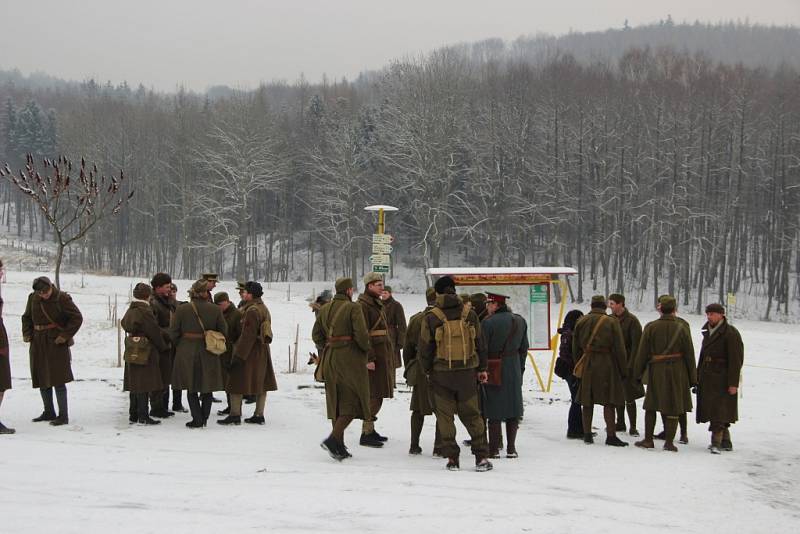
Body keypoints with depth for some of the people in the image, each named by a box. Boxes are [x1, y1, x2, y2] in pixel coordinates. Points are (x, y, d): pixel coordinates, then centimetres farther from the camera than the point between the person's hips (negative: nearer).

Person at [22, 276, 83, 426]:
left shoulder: (62, 298, -11)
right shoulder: (33, 298, 4)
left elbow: (77, 318, -8)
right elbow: (26, 317, 19)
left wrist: (65, 335, -13)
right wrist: (27, 334, 5)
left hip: (56, 343, -6)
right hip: (38, 344, 6)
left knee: (58, 379, -8)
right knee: (42, 379, 11)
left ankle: (63, 415, -4)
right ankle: (49, 412, 23)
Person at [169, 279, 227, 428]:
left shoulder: (182, 309, -9)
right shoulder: (215, 310, -6)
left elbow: (173, 332, -6)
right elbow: (223, 331, 1)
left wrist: (179, 346, 12)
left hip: (187, 353, -1)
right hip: (208, 354, 1)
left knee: (191, 389, 9)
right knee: (207, 388, 14)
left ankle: (197, 420, 6)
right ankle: (204, 418, 19)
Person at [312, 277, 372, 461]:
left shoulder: (324, 309, 9)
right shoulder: (353, 308, -11)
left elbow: (316, 334, 11)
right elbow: (361, 335, -15)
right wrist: (369, 356, -4)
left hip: (329, 358, 7)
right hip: (350, 359, -7)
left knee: (336, 402, 13)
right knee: (353, 401, 0)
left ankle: (339, 447, 15)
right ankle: (333, 439, -15)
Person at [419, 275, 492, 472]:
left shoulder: (431, 317, -6)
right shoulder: (469, 315, 2)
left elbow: (425, 347, -3)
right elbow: (480, 344, 7)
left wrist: (427, 371, 11)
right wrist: (482, 369, 16)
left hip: (441, 374, -2)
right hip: (467, 373, 2)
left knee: (445, 415, 7)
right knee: (472, 414, 9)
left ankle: (452, 458, 5)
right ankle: (481, 457, 7)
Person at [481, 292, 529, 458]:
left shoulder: (488, 322, -14)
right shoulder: (520, 321, 6)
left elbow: (482, 349, -12)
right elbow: (523, 348, 11)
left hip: (494, 370, -5)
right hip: (514, 369, 5)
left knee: (494, 409, 1)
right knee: (513, 408, 10)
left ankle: (494, 449, 3)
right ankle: (511, 448, 12)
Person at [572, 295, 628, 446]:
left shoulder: (581, 322, 6)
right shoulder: (611, 323, -5)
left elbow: (575, 348, 10)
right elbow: (619, 349, -5)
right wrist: (623, 370, 2)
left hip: (586, 366, 4)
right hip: (606, 365, -3)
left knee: (587, 401, 9)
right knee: (609, 401, 0)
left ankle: (587, 434, 14)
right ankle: (611, 435, -1)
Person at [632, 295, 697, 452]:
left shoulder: (650, 327, -4)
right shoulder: (681, 329, -2)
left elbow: (642, 353, -2)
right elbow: (689, 355, 2)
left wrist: (637, 373, 6)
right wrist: (692, 378, 9)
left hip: (656, 371, 0)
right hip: (677, 372, 0)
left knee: (651, 406, 11)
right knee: (673, 407, 4)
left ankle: (648, 439, 12)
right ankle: (669, 442, 4)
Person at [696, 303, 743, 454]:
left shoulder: (730, 333, -11)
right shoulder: (708, 332, 15)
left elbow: (736, 360, -14)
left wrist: (733, 384, -18)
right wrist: (698, 378, 17)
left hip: (722, 380, -8)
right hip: (708, 379, 8)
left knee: (719, 412, -12)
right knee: (712, 410, 10)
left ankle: (716, 442, -13)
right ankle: (725, 442, 19)